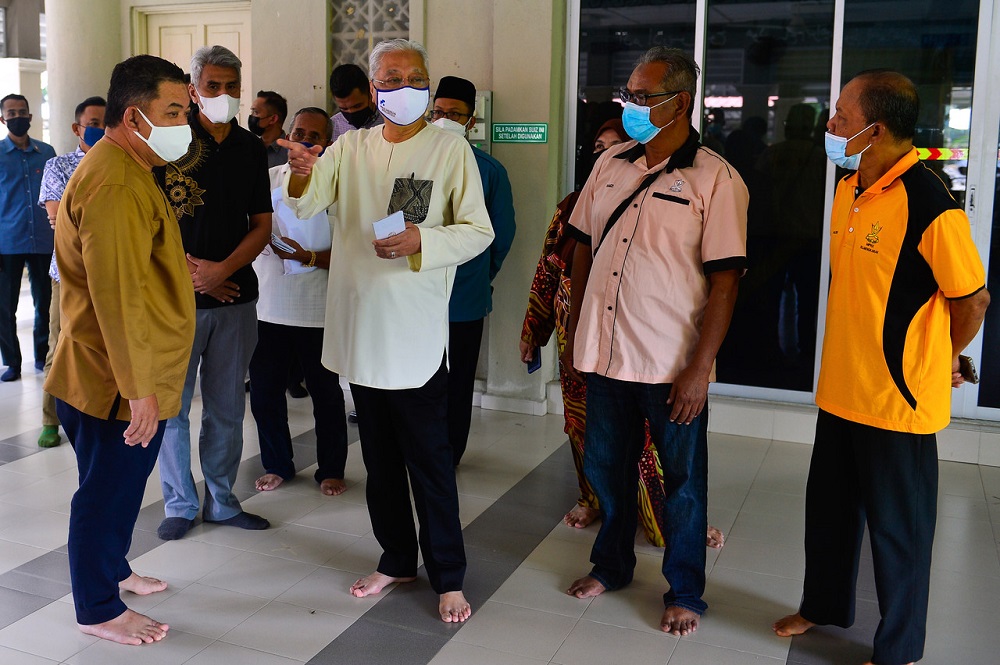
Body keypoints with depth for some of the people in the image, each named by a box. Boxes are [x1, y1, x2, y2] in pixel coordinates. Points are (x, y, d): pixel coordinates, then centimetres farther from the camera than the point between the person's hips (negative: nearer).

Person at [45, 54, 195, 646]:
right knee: (108, 490, 5)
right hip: (118, 382, -10)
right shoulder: (116, 185, -23)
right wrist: (139, 389, -24)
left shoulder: (130, 171, 13)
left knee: (120, 483, 23)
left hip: (134, 376, 10)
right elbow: (116, 295, -27)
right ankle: (98, 609, 21)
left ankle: (112, 570, 41)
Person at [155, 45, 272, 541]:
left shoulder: (251, 148, 8)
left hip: (235, 297, 3)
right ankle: (180, 504, 21)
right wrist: (189, 272, -10)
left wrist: (222, 269, -8)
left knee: (227, 407, 11)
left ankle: (221, 501, 25)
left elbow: (262, 224, 6)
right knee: (173, 405, 4)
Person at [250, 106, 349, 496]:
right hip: (266, 306, 3)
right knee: (264, 390, 10)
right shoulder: (268, 179, 7)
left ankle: (331, 470, 26)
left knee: (326, 393, 8)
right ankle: (277, 464, 30)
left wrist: (308, 257, -20)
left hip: (317, 311, -3)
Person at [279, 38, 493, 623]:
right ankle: (397, 559, 32)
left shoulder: (450, 148, -3)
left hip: (417, 332, -4)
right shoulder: (352, 147, 8)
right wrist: (302, 175, -25)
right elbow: (308, 206, -2)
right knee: (380, 457, 16)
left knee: (429, 459, 2)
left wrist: (421, 239, -23)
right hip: (360, 325, 5)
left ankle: (449, 576, 16)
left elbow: (479, 230, -6)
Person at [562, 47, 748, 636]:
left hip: (672, 364, -5)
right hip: (604, 352, 5)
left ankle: (684, 592, 28)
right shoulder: (611, 164, 6)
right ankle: (611, 565, 40)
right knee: (607, 467, 19)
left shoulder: (715, 179, -10)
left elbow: (725, 281, -12)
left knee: (683, 481, 9)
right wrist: (574, 332, 11)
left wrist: (700, 367, -17)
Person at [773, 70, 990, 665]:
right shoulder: (850, 187, 4)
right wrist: (852, 358, 16)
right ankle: (825, 605, 43)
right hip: (842, 389, 8)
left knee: (898, 527, 9)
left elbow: (973, 299, -13)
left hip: (898, 399, -8)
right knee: (829, 505, 21)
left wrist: (942, 362, 3)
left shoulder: (929, 204, -22)